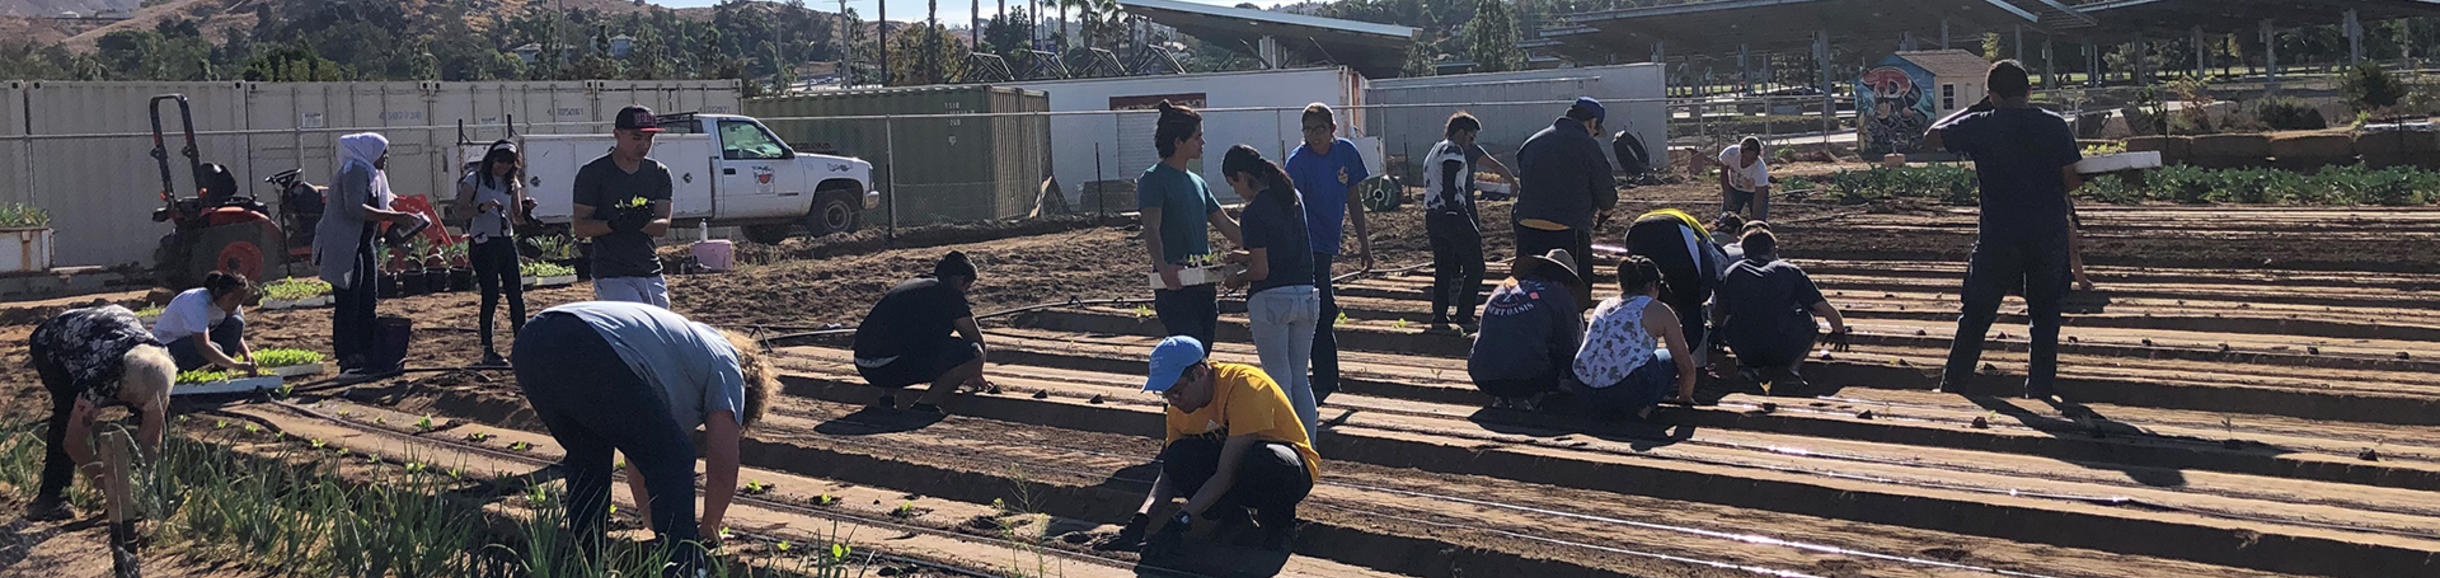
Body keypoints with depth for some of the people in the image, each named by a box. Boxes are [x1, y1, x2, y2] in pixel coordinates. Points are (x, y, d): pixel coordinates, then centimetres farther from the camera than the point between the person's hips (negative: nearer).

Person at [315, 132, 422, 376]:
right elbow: (354, 209, -26)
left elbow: (380, 207, 19)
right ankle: (347, 362, -7)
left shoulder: (372, 174, 16)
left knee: (367, 301, 10)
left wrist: (403, 218, 1)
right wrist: (394, 217, -27)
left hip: (362, 245, 10)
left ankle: (367, 357, 16)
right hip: (342, 247, -10)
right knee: (347, 303, -9)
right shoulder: (355, 171, -14)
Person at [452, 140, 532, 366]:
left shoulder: (512, 183, 13)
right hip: (482, 244, -5)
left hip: (506, 242, 5)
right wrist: (481, 208, -23)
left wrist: (525, 207, -8)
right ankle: (488, 351, 0)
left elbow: (518, 218, 13)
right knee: (491, 296, -7)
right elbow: (460, 213, -7)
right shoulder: (475, 180, -2)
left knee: (516, 293, -1)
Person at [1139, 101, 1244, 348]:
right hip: (1174, 284, -8)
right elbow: (1151, 229, -18)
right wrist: (1163, 266, -35)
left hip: (1204, 283, 8)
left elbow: (1225, 225, 25)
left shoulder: (1197, 182, 19)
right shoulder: (1153, 179, -5)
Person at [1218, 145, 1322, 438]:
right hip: (1306, 295, 7)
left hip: (1271, 299, -7)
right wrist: (1245, 256, 22)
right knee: (1300, 378, 13)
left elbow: (1261, 270, -15)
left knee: (1278, 380, 2)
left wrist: (1236, 278, 4)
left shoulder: (1255, 212, -14)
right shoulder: (1293, 198, 10)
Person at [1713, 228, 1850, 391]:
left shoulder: (1732, 272, 11)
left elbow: (1717, 319, 20)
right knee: (1807, 319, 27)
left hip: (1745, 352, 1)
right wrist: (1839, 332, 32)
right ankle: (1791, 369, 11)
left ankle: (1745, 366, 11)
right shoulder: (1790, 271, 8)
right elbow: (1828, 311, 10)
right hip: (1785, 352, -1)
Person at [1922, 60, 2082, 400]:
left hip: (1998, 238, -1)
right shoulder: (2055, 126, -2)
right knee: (2045, 315, 13)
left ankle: (1953, 388, 14)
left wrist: (1974, 108, 12)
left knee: (1975, 316, 9)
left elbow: (1931, 137, 9)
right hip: (2050, 235, 1)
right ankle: (2039, 391, 13)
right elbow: (2073, 180, -2)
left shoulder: (1981, 126, -6)